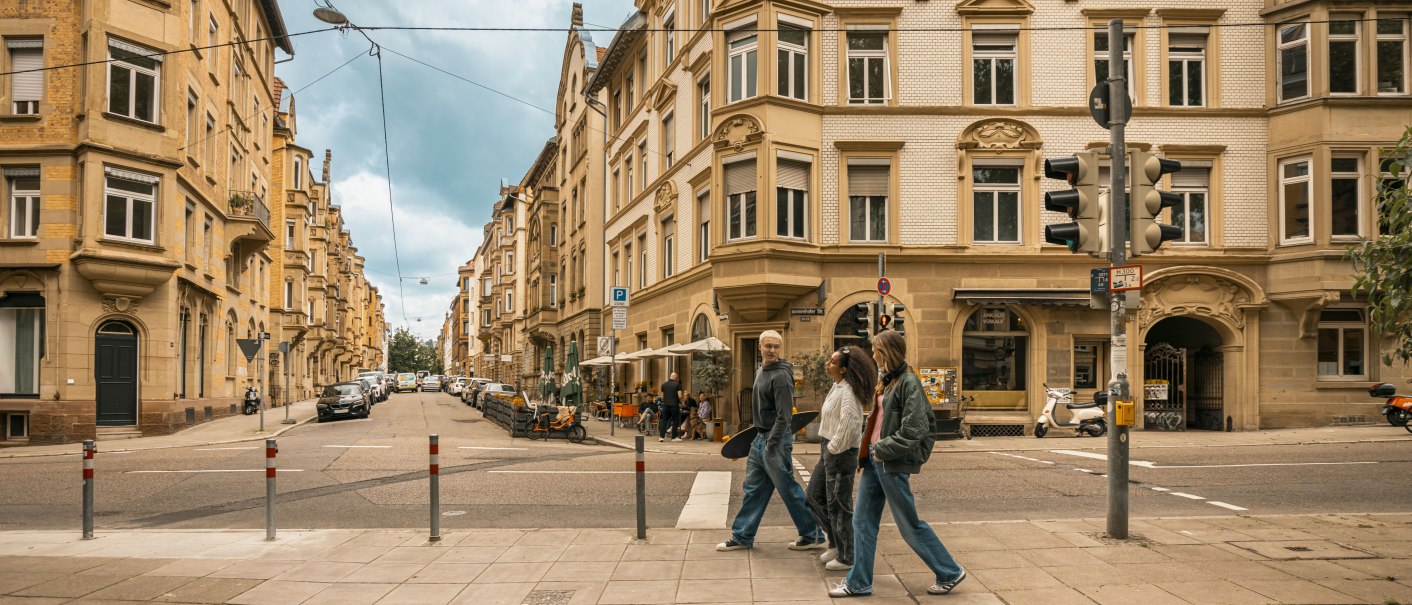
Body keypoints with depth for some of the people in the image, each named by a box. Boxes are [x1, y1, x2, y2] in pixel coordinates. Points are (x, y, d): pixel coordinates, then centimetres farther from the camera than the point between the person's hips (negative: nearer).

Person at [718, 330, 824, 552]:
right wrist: (760, 438, 18)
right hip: (760, 437, 9)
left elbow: (783, 416, -22)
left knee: (788, 489, 0)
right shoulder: (760, 371, 12)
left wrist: (771, 447, -25)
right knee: (753, 489, 13)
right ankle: (742, 537, 21)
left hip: (776, 438, -9)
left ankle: (813, 536, 13)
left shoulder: (780, 375, -17)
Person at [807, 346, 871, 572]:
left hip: (841, 452, -10)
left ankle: (846, 557, 15)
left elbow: (849, 420, -34)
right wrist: (826, 446, 11)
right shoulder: (837, 386, 9)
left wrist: (835, 447, -23)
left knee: (838, 503, 1)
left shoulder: (847, 391, -20)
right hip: (829, 450, 10)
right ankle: (836, 541, 30)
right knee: (814, 494, 17)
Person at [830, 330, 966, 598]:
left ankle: (950, 573, 21)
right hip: (874, 459, 9)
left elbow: (914, 430, -21)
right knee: (863, 520, 9)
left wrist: (883, 450, -15)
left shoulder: (909, 382, -15)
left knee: (909, 525, 4)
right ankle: (858, 582, 18)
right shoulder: (889, 380, 11)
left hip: (892, 463, -9)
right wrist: (870, 449, 9)